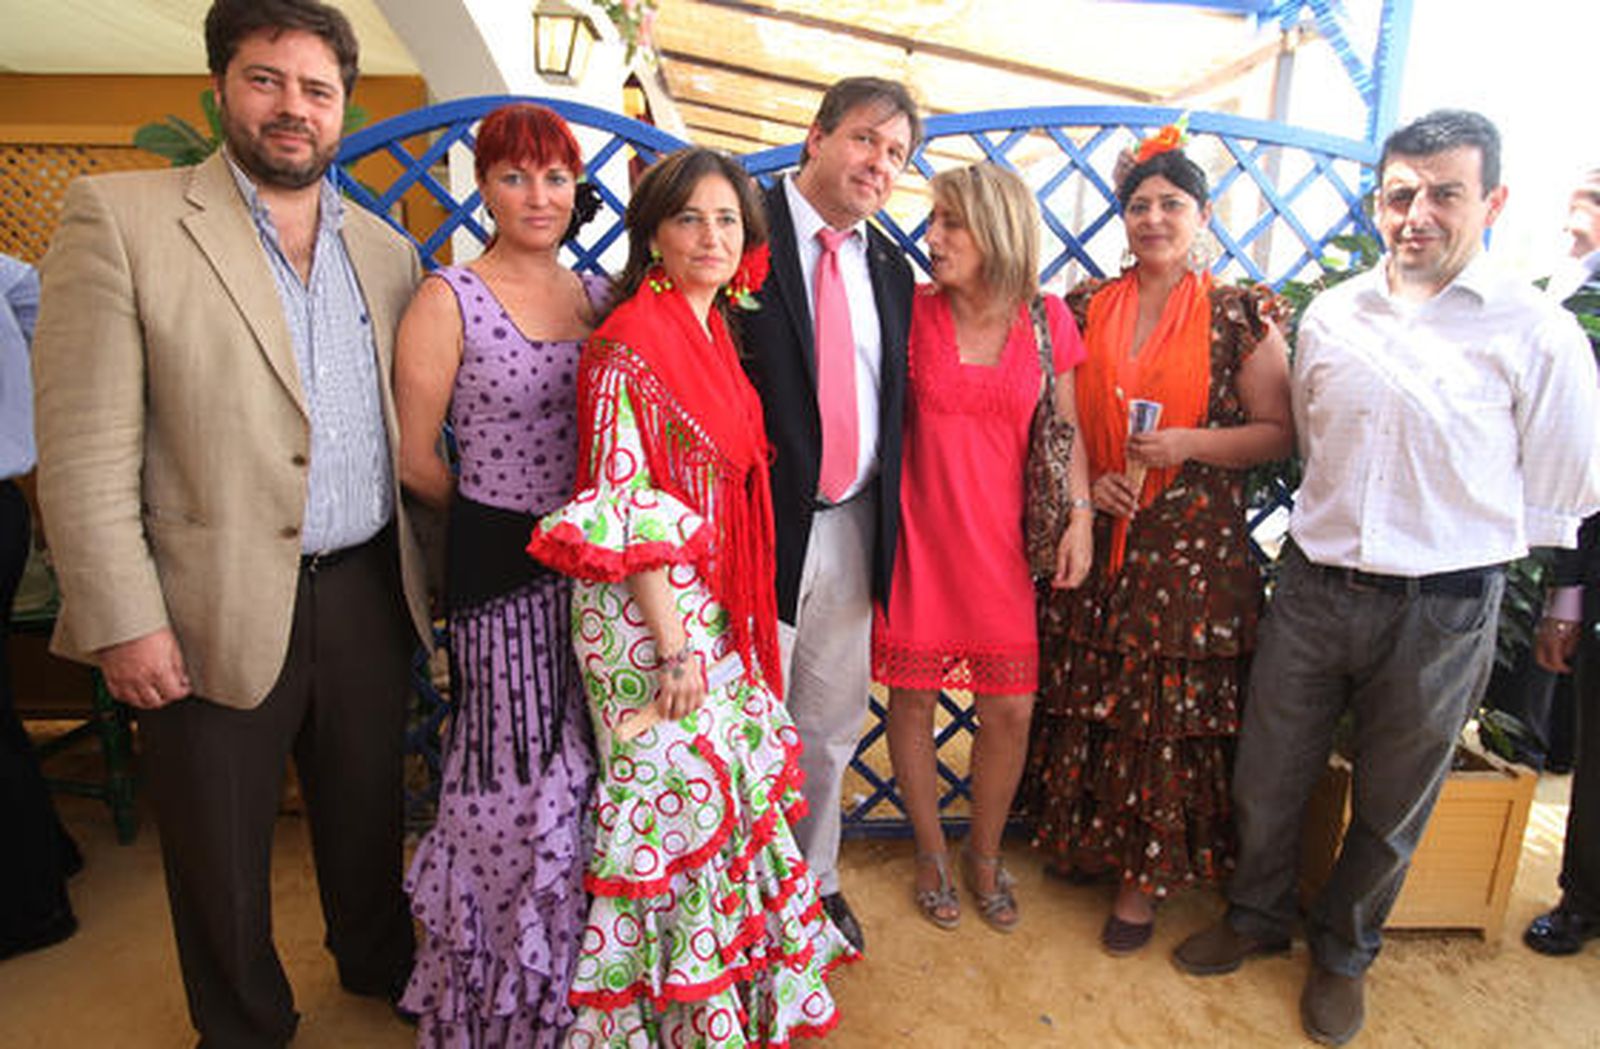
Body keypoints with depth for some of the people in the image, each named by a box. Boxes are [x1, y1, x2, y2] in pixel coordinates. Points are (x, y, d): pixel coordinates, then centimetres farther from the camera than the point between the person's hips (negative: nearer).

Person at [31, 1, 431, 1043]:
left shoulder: (386, 247, 8)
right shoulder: (119, 215, -6)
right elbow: (85, 446, -10)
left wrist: (425, 568, 9)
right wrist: (122, 620, -13)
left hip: (369, 594, 4)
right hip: (218, 611, -3)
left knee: (371, 811, 22)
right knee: (220, 858, 16)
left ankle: (380, 964, 48)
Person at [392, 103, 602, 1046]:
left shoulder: (599, 294, 9)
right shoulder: (448, 302, -6)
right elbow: (417, 460, -3)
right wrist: (502, 512, 6)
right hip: (501, 569, -4)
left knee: (585, 772, 13)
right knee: (521, 782, 3)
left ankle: (572, 968, 38)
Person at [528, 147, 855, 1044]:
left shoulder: (720, 337, 10)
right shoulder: (628, 347, -15)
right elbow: (621, 509, -19)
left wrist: (726, 622, 14)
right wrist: (670, 647, -19)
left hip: (718, 606, 8)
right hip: (648, 611, -8)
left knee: (740, 778, 17)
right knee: (677, 793, 5)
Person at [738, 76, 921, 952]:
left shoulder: (890, 267, 11)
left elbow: (891, 406, 13)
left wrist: (885, 519, 8)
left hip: (852, 525, 6)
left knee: (832, 725, 21)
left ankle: (816, 878, 44)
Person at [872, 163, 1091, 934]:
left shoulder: (1047, 319, 2)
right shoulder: (912, 310, -2)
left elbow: (1065, 428, 9)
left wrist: (1080, 513, -1)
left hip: (1000, 538, 1)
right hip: (919, 530, -1)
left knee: (1011, 709, 4)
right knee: (913, 697, 7)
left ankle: (984, 854, 31)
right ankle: (932, 853, 32)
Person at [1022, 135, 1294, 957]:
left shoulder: (1239, 316, -1)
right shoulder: (1085, 307, 7)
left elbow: (1279, 432, 0)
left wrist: (1191, 443, -15)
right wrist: (1083, 483, -6)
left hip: (1192, 545, -2)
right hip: (1092, 539, 3)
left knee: (1169, 707, 4)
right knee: (1083, 697, 11)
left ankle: (1146, 875, 23)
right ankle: (1081, 842, 33)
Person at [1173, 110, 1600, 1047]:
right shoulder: (1329, 316, 3)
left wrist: (1452, 547, 5)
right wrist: (1344, 535, 13)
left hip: (1442, 610, -2)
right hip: (1314, 586, 3)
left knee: (1391, 809, 16)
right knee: (1266, 781, 13)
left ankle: (1345, 954, 40)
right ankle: (1259, 916, 40)